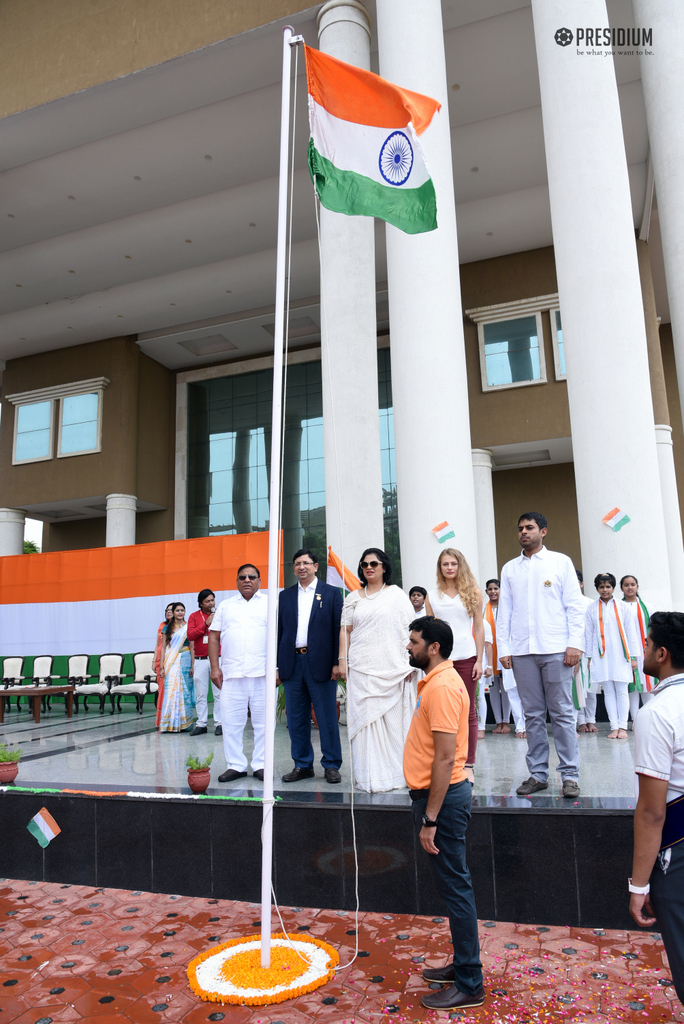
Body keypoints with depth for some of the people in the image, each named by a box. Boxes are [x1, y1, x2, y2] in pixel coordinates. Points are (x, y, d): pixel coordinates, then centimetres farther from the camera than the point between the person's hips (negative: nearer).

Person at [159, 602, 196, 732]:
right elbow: (164, 648, 9)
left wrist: (192, 665, -5)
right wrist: (162, 666, 2)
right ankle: (170, 723, 2)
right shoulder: (167, 628, 10)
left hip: (184, 661, -1)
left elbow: (192, 647, 2)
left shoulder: (188, 627, 5)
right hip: (171, 663, 1)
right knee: (170, 691, -3)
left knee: (184, 691, -1)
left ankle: (184, 722, 7)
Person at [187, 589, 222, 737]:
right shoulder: (194, 616, 7)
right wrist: (206, 623, -12)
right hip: (200, 660, 1)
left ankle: (219, 723, 5)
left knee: (218, 693, -1)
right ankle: (201, 724, 13)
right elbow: (190, 636, -5)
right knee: (201, 694, 5)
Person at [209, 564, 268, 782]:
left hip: (262, 674, -2)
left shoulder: (270, 604, 8)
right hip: (232, 674, 2)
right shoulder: (225, 606, 16)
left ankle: (260, 765, 14)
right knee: (231, 722, 3)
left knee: (263, 722, 3)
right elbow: (214, 637, 12)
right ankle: (236, 765, 15)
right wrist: (215, 667, 2)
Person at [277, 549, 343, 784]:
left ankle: (331, 766, 14)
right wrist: (277, 666, 5)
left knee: (327, 717, 2)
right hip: (292, 663, 4)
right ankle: (302, 765, 21)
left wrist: (337, 663, -9)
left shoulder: (331, 593, 3)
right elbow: (279, 631, 11)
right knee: (296, 718, 9)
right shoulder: (285, 596, 12)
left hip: (321, 664, -3)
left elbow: (338, 629, -1)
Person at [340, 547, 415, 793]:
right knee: (364, 718, -1)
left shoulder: (396, 594, 6)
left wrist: (409, 662, -5)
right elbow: (345, 630, 11)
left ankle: (393, 773, 14)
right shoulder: (353, 598, 13)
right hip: (361, 669, 2)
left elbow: (409, 629, 2)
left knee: (392, 718, 1)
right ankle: (370, 776, 5)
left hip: (391, 668, -2)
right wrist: (342, 659, 1)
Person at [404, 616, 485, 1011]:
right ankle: (464, 965, 33)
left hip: (443, 798, -10)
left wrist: (430, 819, -23)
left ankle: (470, 986, 14)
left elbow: (445, 758, -25)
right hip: (438, 793, 10)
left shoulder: (443, 687, -22)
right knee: (454, 885, 19)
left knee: (455, 887, 1)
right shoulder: (438, 680, 11)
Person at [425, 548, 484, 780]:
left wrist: (479, 660, -2)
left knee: (468, 711, 4)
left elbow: (479, 627, 4)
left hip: (467, 658, -1)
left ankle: (468, 764, 12)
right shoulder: (432, 596, 8)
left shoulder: (472, 592, 5)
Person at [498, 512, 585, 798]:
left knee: (562, 713, 0)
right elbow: (504, 611, 12)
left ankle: (570, 775, 8)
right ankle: (538, 774, 15)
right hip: (522, 651, 3)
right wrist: (503, 648, 4)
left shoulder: (561, 562, 7)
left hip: (555, 649, -3)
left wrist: (575, 643, -8)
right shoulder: (510, 568, 14)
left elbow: (575, 606, 2)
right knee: (533, 715, 7)